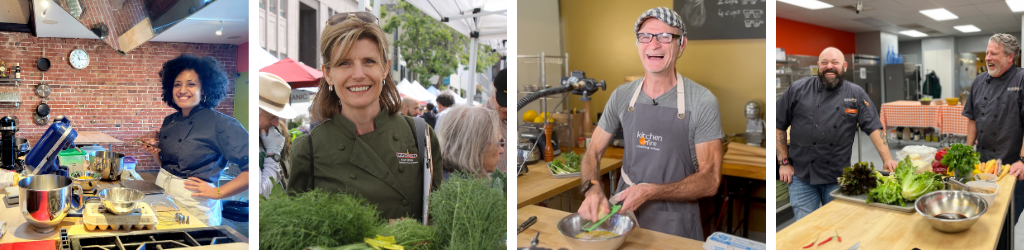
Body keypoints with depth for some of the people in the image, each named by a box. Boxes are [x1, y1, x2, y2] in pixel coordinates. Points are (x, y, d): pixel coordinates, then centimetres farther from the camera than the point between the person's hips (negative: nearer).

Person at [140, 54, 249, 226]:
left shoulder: (220, 124, -17)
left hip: (195, 206, -6)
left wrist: (217, 192, -19)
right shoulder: (169, 122, 7)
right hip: (163, 194, 7)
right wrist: (155, 152, -1)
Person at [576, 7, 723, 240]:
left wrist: (651, 191, -24)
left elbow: (709, 180, -12)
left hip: (675, 221, -3)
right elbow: (593, 152, 5)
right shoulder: (621, 96, -2)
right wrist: (592, 188, -16)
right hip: (624, 207, 3)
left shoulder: (702, 102, -13)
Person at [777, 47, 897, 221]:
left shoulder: (856, 94, 4)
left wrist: (887, 159, -12)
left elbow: (874, 128, 0)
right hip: (802, 174, -1)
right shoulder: (798, 89, 0)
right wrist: (784, 162, -2)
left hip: (838, 177, 1)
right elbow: (778, 125, 2)